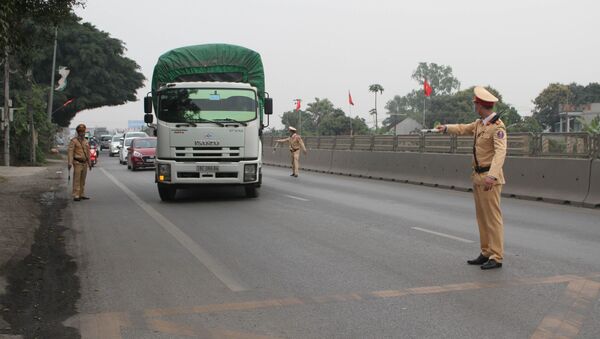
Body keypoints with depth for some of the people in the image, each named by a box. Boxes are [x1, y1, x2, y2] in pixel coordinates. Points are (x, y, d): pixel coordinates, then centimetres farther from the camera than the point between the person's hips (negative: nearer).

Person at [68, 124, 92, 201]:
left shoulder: (86, 141, 14)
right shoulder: (74, 141, -6)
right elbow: (70, 152, -11)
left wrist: (89, 163, 17)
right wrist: (70, 163, -19)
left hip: (84, 163, 6)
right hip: (77, 163, -6)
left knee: (83, 180, 10)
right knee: (76, 180, -7)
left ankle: (82, 195, 16)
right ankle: (76, 196, -5)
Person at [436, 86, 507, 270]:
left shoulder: (498, 127, -18)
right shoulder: (480, 123, 10)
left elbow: (500, 152, -31)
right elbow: (465, 129, 31)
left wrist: (492, 176, -44)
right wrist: (447, 128, 45)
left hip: (490, 179, -9)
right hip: (478, 177, 9)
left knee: (493, 218, -6)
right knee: (482, 217, 12)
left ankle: (496, 258, -1)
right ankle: (486, 253, 19)